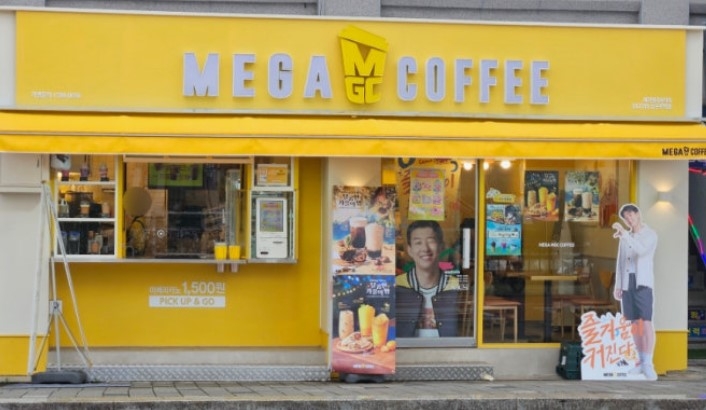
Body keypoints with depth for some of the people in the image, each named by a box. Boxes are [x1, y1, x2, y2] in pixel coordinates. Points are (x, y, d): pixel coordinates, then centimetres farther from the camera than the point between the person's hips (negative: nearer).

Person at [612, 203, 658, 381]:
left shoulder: (650, 234, -4)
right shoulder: (625, 237, 15)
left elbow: (641, 250, -24)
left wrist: (624, 233, -33)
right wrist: (617, 286, 7)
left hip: (643, 283, -6)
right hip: (627, 284, 6)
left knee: (646, 323, -14)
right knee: (634, 323, 6)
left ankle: (648, 365, -17)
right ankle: (642, 362, 12)